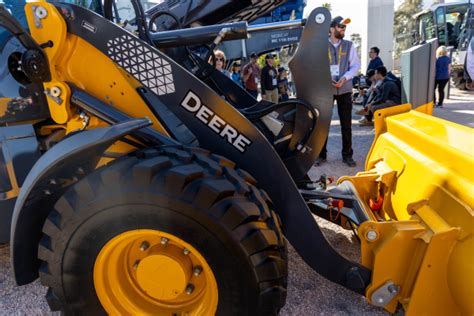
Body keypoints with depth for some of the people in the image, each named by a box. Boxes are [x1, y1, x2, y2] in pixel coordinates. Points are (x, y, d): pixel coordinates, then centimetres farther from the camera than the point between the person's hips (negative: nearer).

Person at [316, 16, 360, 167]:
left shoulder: (349, 45, 9)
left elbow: (356, 65, 5)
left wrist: (345, 78, -13)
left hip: (344, 89, 2)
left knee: (346, 124, 4)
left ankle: (347, 155, 14)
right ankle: (321, 155, 13)